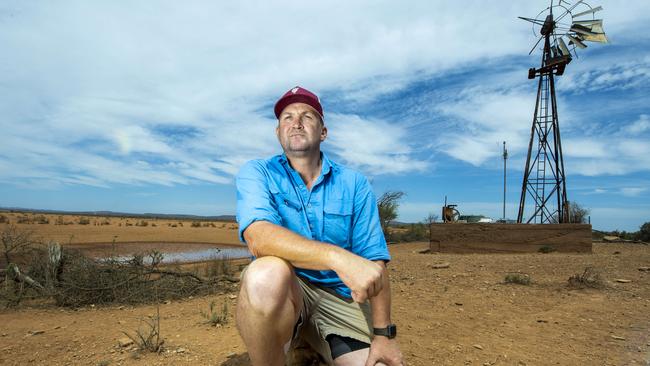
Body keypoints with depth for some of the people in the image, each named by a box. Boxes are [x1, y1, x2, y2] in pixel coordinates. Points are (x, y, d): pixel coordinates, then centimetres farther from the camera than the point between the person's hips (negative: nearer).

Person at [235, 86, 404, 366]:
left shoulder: (354, 184, 1)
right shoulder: (256, 173, -3)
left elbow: (373, 261, -2)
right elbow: (258, 238, -23)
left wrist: (383, 334, -9)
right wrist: (337, 257, -36)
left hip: (339, 298, 2)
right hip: (280, 292, -1)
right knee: (267, 273, -35)